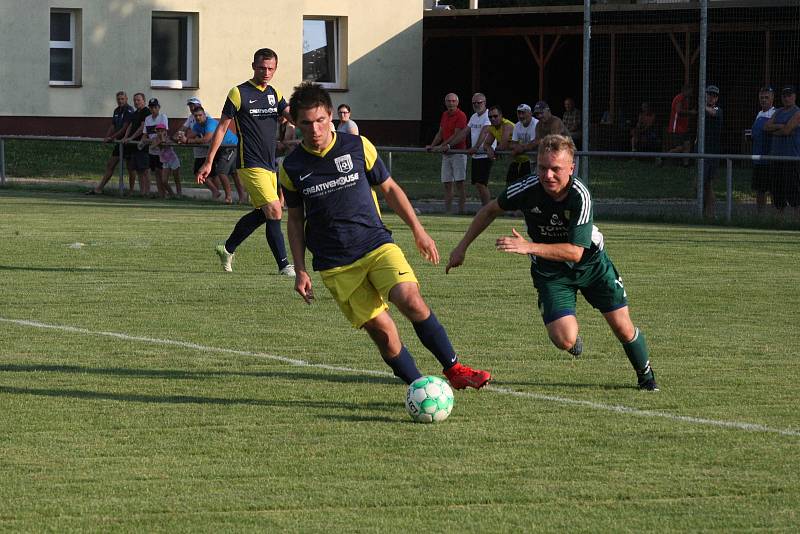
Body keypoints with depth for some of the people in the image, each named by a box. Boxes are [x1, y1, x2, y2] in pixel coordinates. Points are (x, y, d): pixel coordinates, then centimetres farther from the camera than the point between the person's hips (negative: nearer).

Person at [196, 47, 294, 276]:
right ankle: (284, 265, -11)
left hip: (270, 165, 7)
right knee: (274, 212, -15)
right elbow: (222, 127, -3)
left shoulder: (274, 94, 12)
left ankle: (227, 249, 35)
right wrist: (208, 162, -4)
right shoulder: (239, 93, -7)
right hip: (250, 165, -7)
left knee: (261, 213, 16)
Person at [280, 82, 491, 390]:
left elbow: (389, 189, 11)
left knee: (410, 299, -23)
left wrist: (418, 231, 10)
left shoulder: (358, 147, -1)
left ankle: (453, 369, -11)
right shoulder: (292, 168, 0)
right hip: (335, 265, 0)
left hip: (376, 243, 0)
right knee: (381, 330, -10)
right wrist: (300, 270, 8)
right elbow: (295, 219, 13)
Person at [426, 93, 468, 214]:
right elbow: (440, 133, 21)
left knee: (459, 183, -10)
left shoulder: (460, 116, -8)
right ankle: (447, 211, 7)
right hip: (446, 153, 8)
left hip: (458, 152, -8)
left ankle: (461, 210, -10)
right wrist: (432, 146, 7)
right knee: (447, 184, 5)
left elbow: (457, 136, -14)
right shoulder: (444, 115, 17)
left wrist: (441, 146, -16)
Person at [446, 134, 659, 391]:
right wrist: (462, 247, -1)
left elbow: (575, 252, -34)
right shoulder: (527, 189, -24)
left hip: (591, 262, -1)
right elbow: (491, 210, -2)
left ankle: (646, 375, 32)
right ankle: (573, 336, 21)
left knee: (624, 329, 0)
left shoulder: (580, 196, -30)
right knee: (564, 340, -19)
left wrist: (530, 247, -43)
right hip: (550, 272, 1)